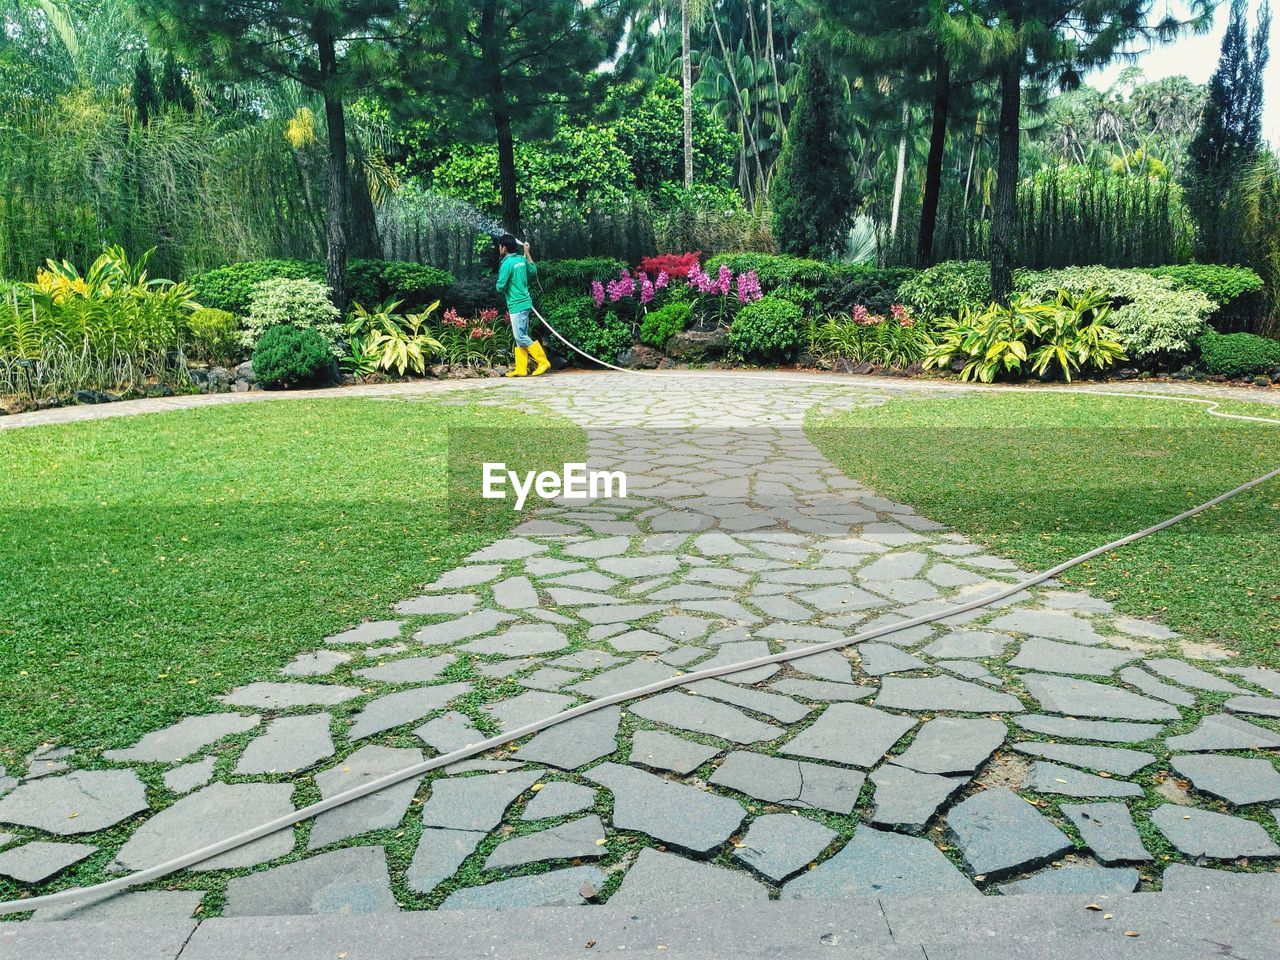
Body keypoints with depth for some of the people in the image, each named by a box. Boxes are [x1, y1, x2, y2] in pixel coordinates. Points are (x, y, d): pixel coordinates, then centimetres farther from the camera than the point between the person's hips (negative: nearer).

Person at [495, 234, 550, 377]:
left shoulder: (507, 264, -15)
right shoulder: (522, 259, 8)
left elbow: (500, 287, -16)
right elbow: (534, 270, 26)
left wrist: (502, 289, 7)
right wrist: (527, 253, 27)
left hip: (517, 305, -9)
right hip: (525, 302, 9)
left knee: (521, 336, -8)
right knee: (521, 336, 9)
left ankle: (543, 362, -9)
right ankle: (521, 369, 10)